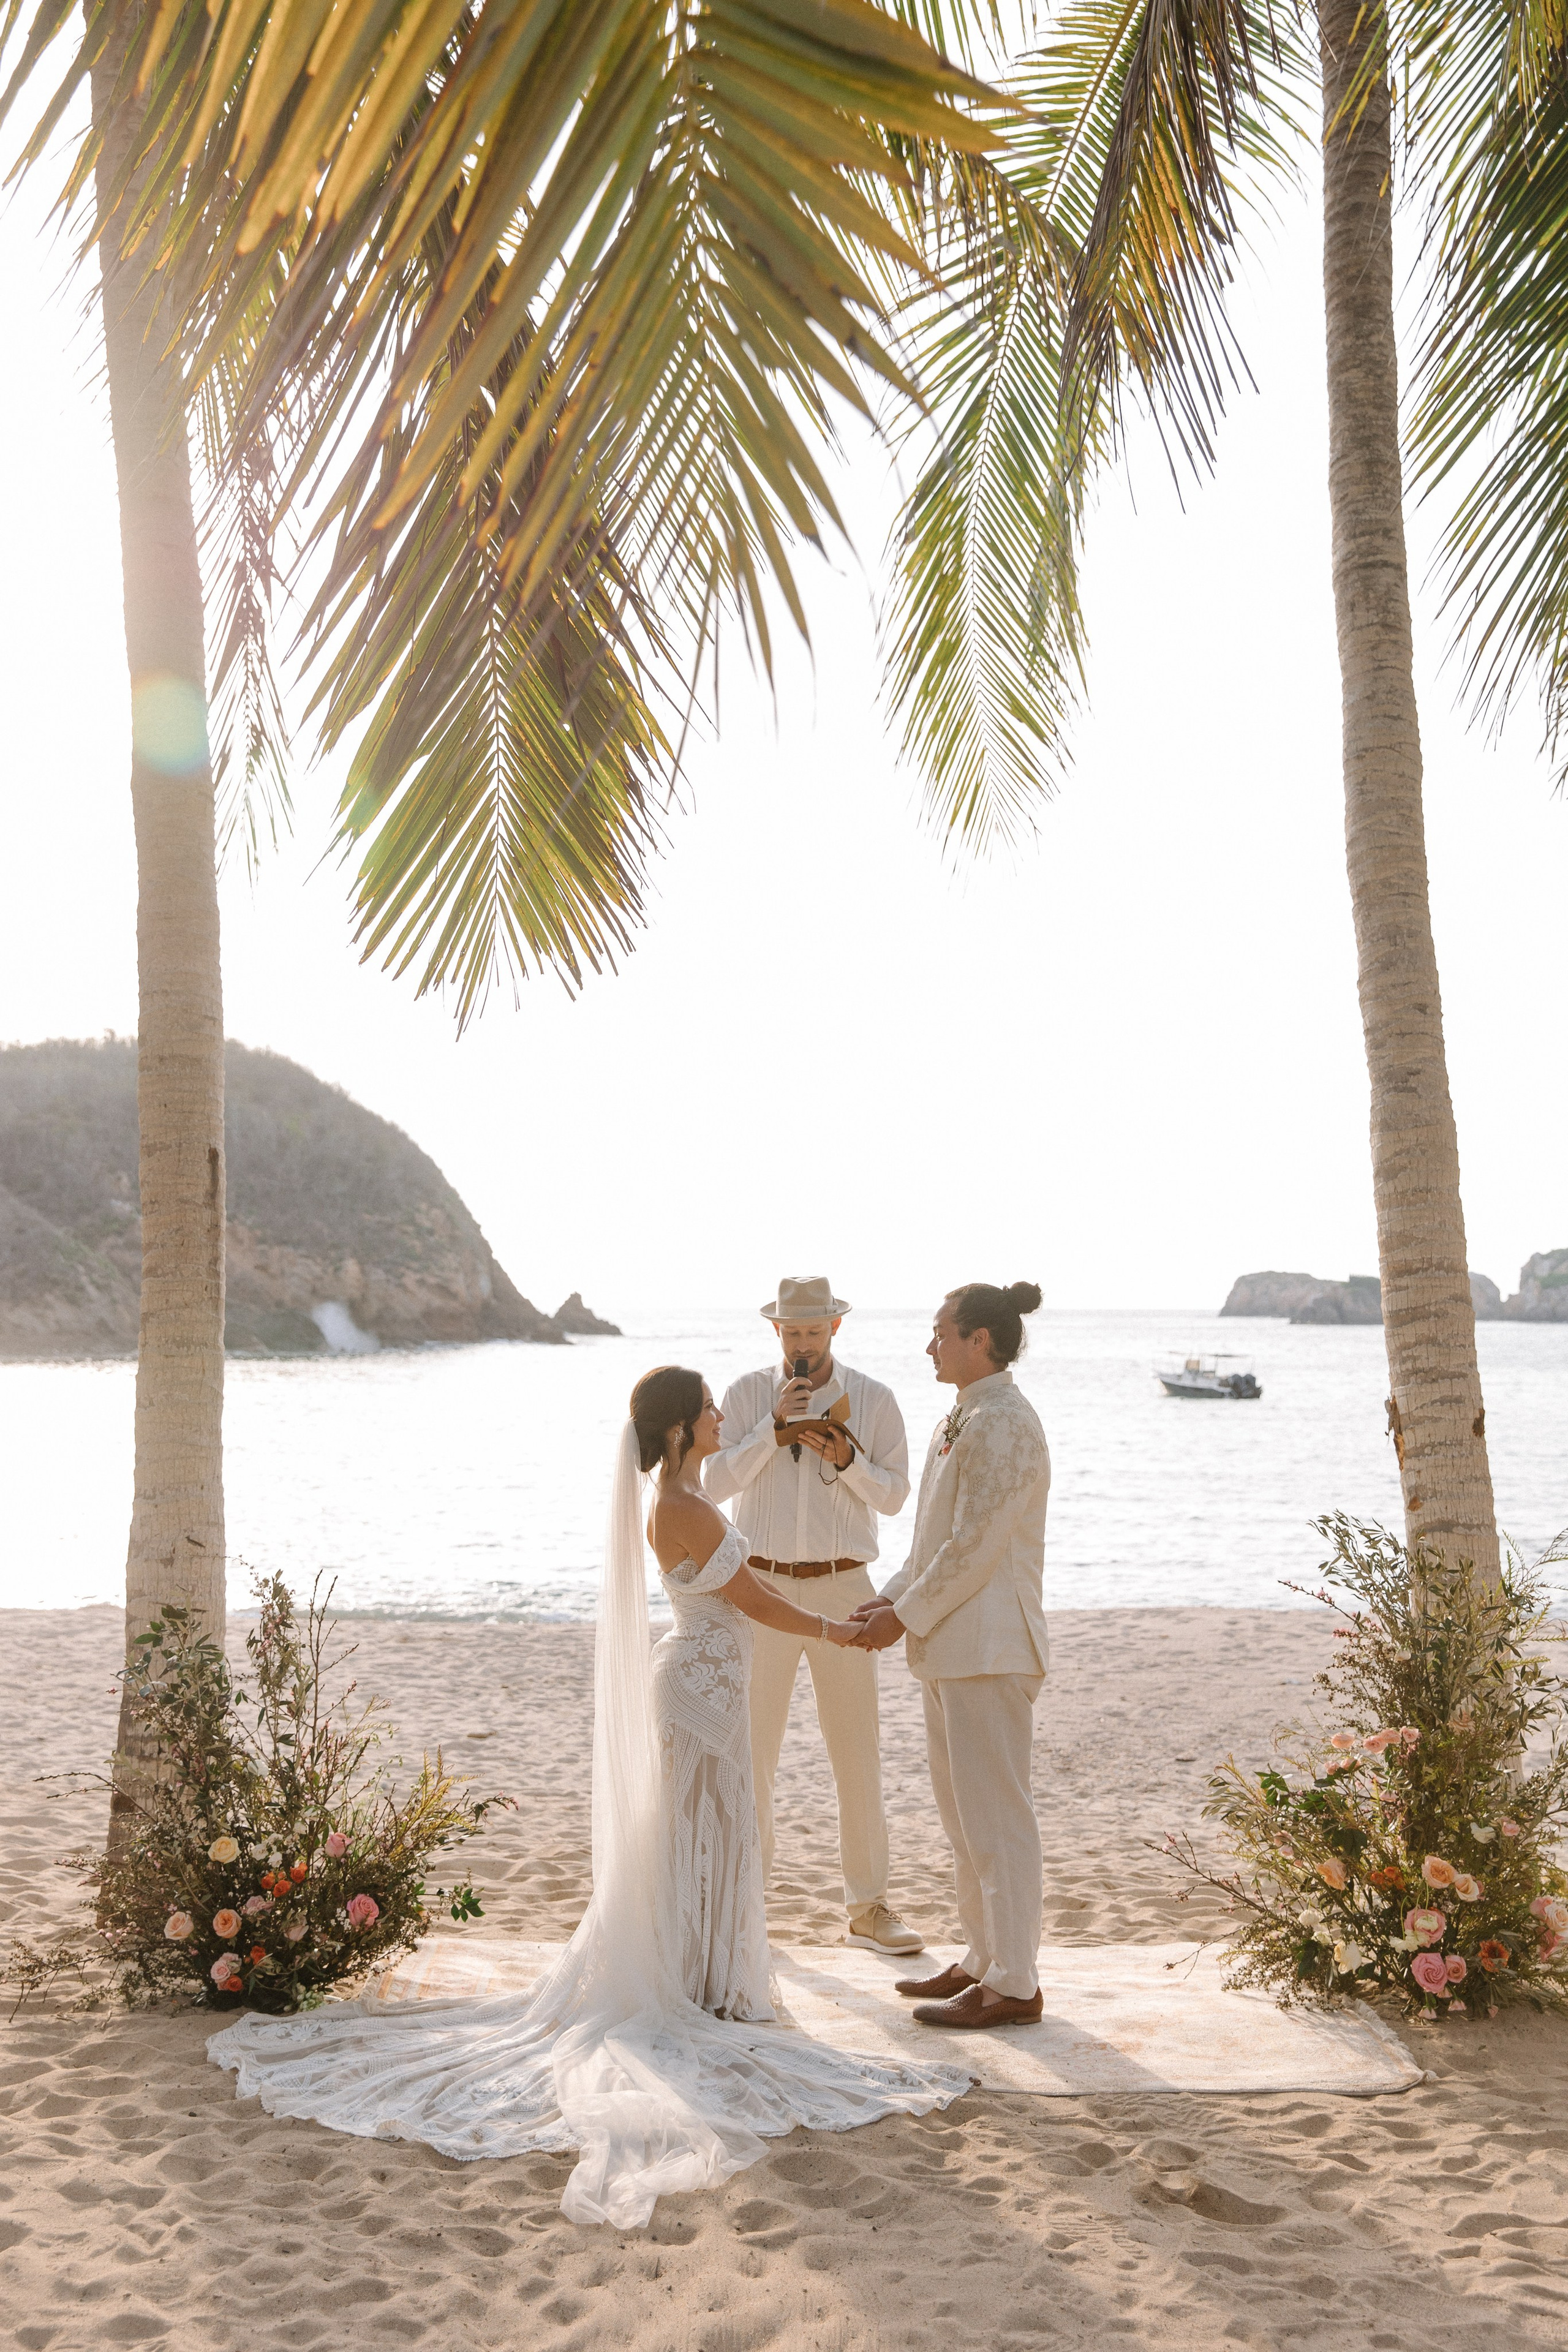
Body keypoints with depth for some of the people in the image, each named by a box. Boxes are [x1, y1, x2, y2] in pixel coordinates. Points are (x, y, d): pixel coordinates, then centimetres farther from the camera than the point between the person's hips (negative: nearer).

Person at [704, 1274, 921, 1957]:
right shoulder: (747, 1393, 0)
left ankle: (867, 1906, 13)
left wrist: (847, 1460, -20)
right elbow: (717, 1482, -8)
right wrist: (775, 1428, -19)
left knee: (857, 1750, 2)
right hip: (763, 1586, 0)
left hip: (842, 1588, 0)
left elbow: (894, 1496, -1)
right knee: (750, 1748, 4)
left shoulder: (873, 1400, 0)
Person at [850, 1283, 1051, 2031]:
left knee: (995, 1816, -2)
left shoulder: (1001, 1424, -17)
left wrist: (906, 1615, -13)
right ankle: (983, 1960, 27)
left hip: (987, 1647, -10)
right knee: (962, 1814, 17)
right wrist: (890, 1599, 8)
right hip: (951, 1646, 10)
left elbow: (975, 1545, -20)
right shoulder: (963, 1419, 15)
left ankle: (1014, 1984, 7)